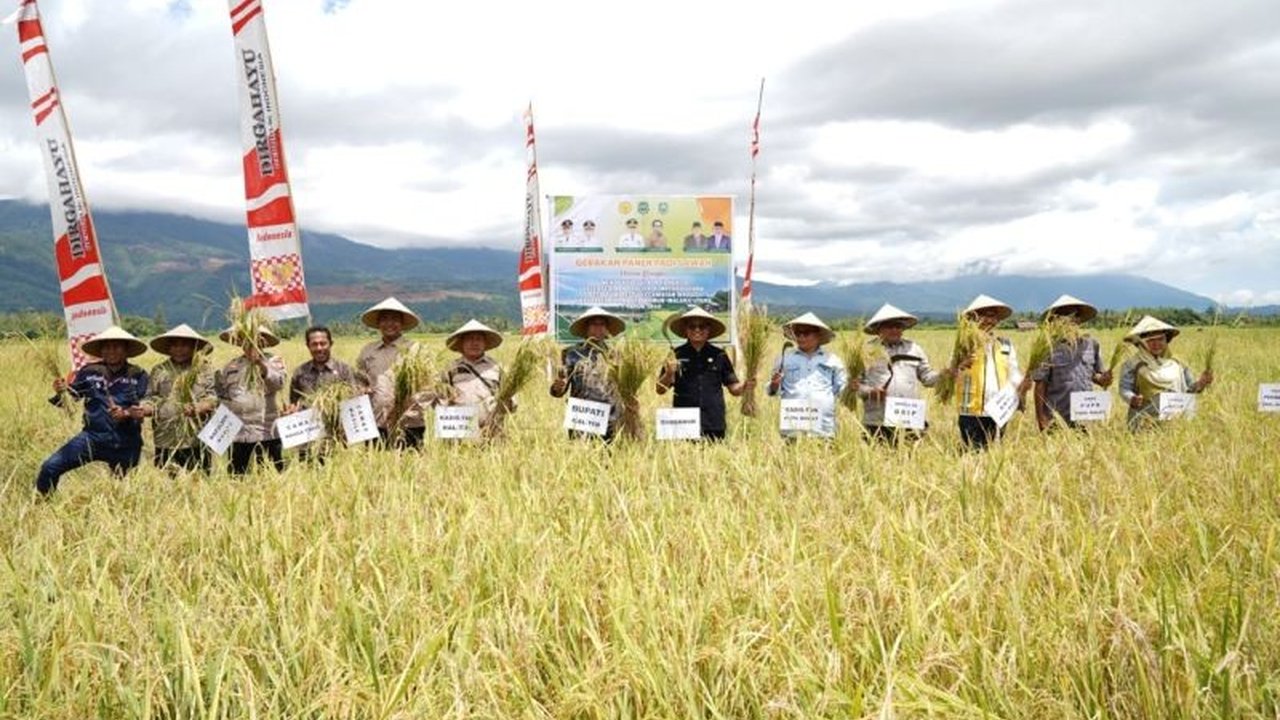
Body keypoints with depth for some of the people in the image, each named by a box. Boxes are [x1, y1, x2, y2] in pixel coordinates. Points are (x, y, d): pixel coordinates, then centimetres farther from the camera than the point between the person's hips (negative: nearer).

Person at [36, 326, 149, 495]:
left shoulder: (138, 376, -4)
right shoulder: (89, 372, 1)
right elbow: (68, 398, 7)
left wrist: (127, 414, -25)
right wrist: (60, 393, -14)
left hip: (125, 445, -1)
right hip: (92, 437, 1)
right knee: (50, 467, -9)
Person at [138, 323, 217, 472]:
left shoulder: (205, 369, 8)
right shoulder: (159, 371, 15)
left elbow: (213, 398, -1)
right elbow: (151, 399, 12)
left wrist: (199, 408, -21)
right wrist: (142, 410, -10)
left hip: (196, 440, -2)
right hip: (165, 441, 2)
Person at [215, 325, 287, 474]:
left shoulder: (273, 361, 5)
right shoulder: (231, 366, 17)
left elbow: (279, 383, -15)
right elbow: (219, 393, 25)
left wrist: (261, 365, -29)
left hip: (266, 434, -4)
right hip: (237, 435, 4)